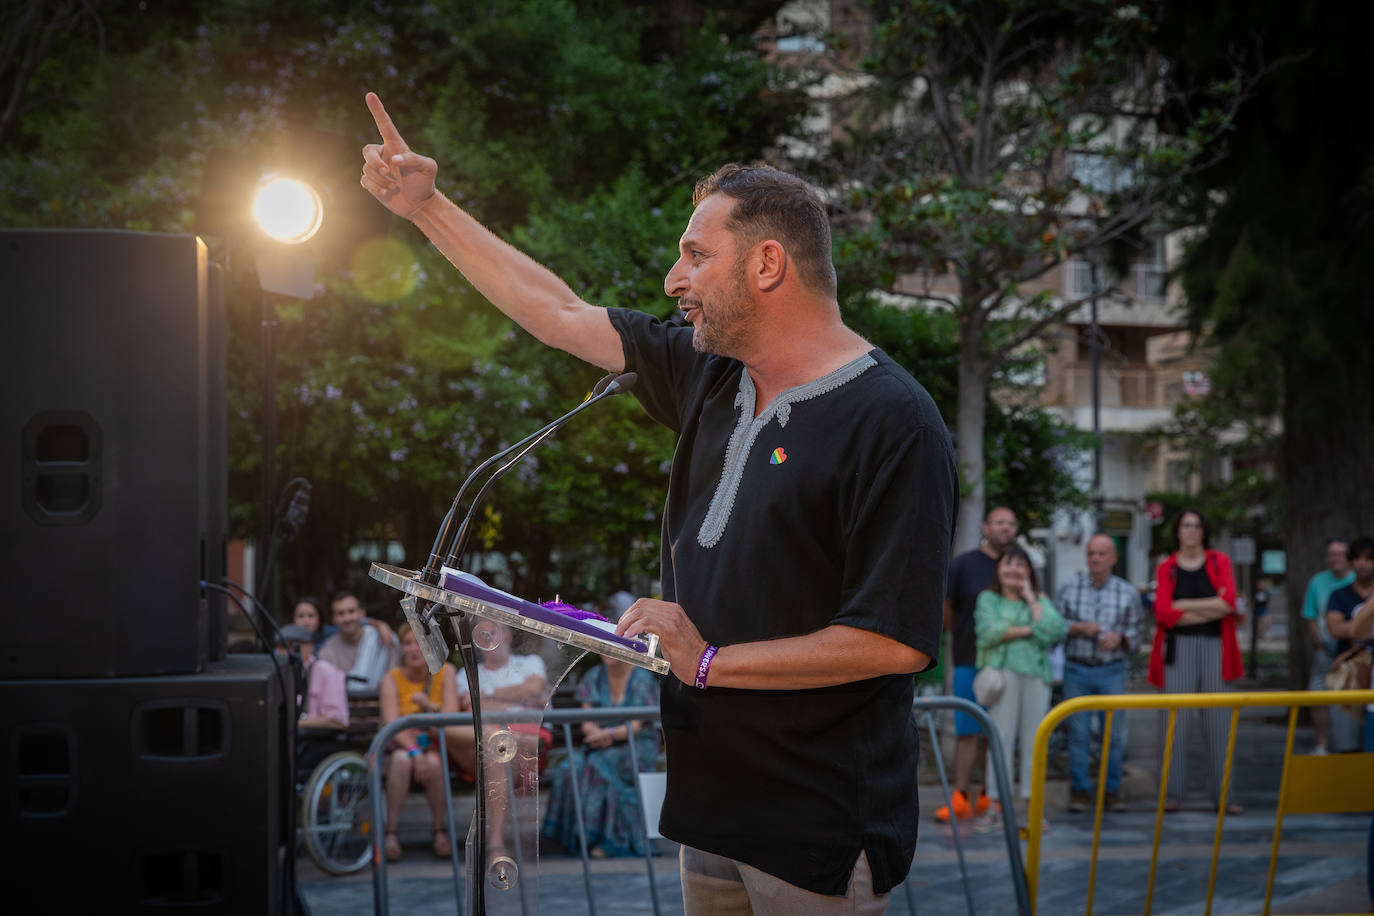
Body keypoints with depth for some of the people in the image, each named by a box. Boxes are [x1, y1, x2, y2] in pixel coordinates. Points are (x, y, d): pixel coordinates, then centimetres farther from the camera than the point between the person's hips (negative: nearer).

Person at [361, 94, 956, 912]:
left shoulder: (892, 423, -16)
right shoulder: (711, 376, 7)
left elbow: (900, 640, -21)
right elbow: (560, 315, 16)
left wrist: (710, 661, -15)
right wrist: (426, 207, 17)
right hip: (714, 800, 7)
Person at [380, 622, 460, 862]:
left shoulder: (445, 672, 4)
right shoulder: (392, 678, 1)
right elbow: (392, 723, -13)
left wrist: (428, 704, -23)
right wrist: (414, 751, -29)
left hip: (437, 749, 0)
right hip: (403, 746, 0)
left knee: (433, 762, -34)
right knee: (402, 759, -35)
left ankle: (440, 830, -17)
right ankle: (390, 832, -31)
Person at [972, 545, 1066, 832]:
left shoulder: (1040, 601, 15)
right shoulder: (989, 599, 11)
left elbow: (1055, 630, -3)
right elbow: (988, 631, -7)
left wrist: (1032, 600, 1)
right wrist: (1028, 630, -3)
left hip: (1037, 674, 2)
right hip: (1003, 671, -2)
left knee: (1034, 738, 2)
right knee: (1000, 738, -6)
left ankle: (1030, 802, 8)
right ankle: (997, 805, -5)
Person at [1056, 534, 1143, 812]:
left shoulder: (1128, 593, 5)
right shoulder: (1069, 588, 4)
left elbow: (1135, 632, 6)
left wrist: (1120, 638, -14)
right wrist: (1079, 628, -11)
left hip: (1112, 671, 0)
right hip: (1076, 669, 0)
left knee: (1112, 732, 2)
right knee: (1078, 732, 0)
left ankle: (1113, 790, 11)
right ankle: (1079, 790, 8)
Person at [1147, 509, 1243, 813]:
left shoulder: (1219, 562, 10)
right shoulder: (1166, 568, 8)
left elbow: (1228, 602, -6)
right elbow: (1163, 612, -6)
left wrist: (1185, 605, -6)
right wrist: (1211, 609, -7)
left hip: (1215, 648, 1)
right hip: (1179, 648, -1)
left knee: (1217, 720, 0)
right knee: (1177, 720, -4)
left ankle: (1220, 793, 5)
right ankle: (1173, 792, 0)